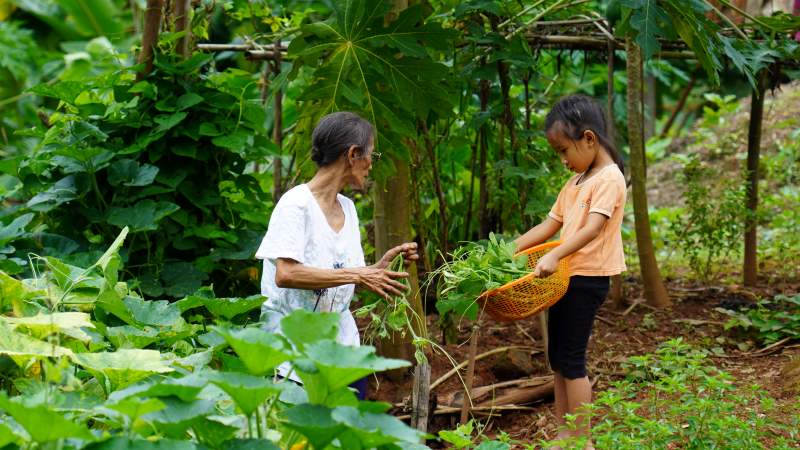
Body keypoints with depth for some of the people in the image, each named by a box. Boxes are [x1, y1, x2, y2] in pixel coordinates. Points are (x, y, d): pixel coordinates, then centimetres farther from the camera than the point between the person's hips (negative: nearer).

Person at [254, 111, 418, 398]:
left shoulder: (348, 208, 12)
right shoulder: (296, 204, -11)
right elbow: (285, 274, -24)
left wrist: (380, 266, 0)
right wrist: (354, 275, -23)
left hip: (343, 346, 7)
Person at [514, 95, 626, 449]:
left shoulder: (609, 179, -13)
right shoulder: (575, 182, 16)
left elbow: (592, 228, -26)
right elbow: (550, 225, 17)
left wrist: (554, 256, -37)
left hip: (588, 278, -9)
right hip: (567, 277, 9)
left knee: (571, 359, -7)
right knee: (557, 358, 12)